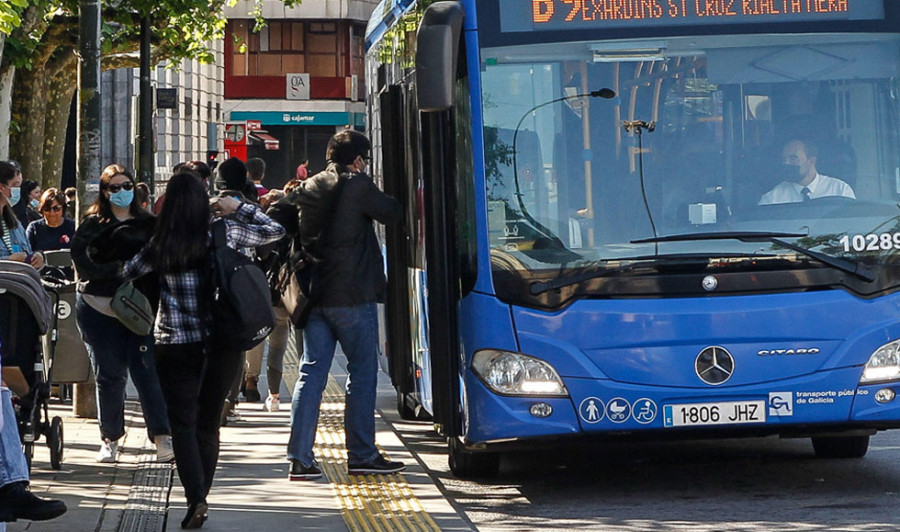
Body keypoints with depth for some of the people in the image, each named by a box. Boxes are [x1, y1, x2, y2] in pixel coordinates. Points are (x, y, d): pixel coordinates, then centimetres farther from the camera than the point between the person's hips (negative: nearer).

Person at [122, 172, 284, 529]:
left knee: (183, 423, 2)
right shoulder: (225, 233, -3)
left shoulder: (159, 246, -5)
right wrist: (239, 207, 17)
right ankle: (199, 496, 20)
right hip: (222, 343, 2)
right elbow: (275, 231, 10)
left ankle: (196, 497, -15)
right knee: (208, 422, 14)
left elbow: (127, 272, 12)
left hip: (175, 345, -2)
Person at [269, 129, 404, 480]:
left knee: (311, 372, 6)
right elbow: (393, 213, -1)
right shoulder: (358, 186, -9)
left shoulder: (307, 188, 9)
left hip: (315, 294, 6)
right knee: (362, 372, 4)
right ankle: (361, 455, 7)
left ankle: (300, 458, 2)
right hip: (353, 295, -6)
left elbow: (276, 218, 10)